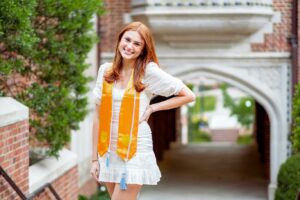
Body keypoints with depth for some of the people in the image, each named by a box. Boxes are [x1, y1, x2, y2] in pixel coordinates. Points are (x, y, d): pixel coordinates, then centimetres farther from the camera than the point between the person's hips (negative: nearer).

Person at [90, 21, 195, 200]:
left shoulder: (149, 71, -7)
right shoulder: (105, 71, 4)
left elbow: (188, 95, -3)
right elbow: (98, 116, 7)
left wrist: (152, 108, -6)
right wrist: (95, 158, 6)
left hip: (135, 151, -5)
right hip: (108, 152, 5)